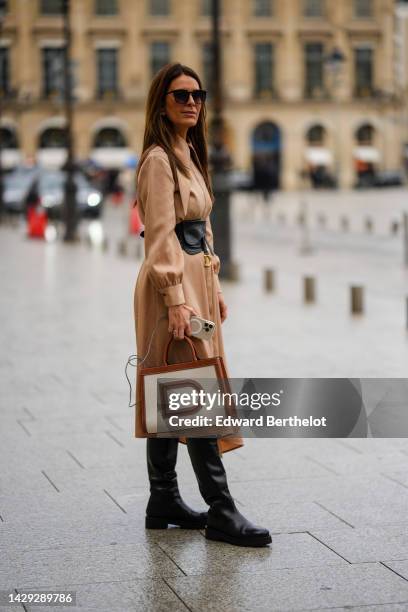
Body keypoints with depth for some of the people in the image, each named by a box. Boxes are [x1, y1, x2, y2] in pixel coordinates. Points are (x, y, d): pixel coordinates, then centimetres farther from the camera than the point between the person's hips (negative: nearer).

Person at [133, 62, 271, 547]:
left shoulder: (188, 154, 17)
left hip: (196, 281, 10)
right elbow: (161, 237, -18)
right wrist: (175, 299, -22)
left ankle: (164, 502, 18)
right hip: (172, 285, -10)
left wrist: (214, 288, 17)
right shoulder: (159, 159, -12)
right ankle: (220, 510, -7)